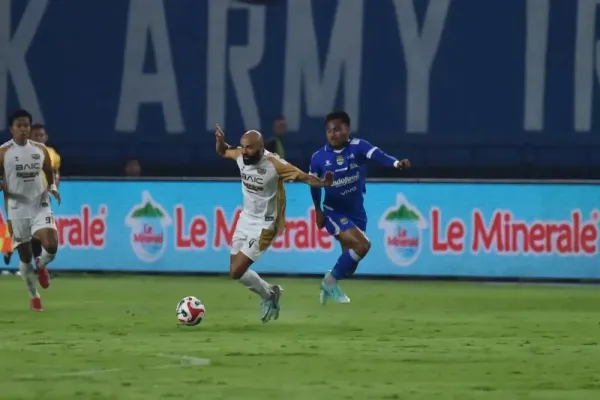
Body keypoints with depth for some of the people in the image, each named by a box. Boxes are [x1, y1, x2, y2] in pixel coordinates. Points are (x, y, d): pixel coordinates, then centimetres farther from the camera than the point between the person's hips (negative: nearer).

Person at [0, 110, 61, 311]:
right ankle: (34, 297, 21)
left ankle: (41, 266, 17)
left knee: (51, 245, -18)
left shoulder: (40, 149, 4)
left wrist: (53, 187, -3)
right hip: (18, 209, -1)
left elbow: (49, 172, 17)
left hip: (40, 206, 1)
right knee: (25, 257, 4)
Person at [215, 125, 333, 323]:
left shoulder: (275, 164, -26)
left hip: (264, 224, -7)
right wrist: (221, 141, -11)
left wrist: (322, 183, -44)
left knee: (236, 272, -11)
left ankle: (268, 296, 14)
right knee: (235, 270, 11)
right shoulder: (241, 156, -8)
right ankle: (270, 293, 32)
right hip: (246, 218, 7)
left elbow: (304, 177, -24)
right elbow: (223, 151, 12)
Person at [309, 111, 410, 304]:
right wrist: (318, 210, 12)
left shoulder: (358, 147, -15)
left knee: (350, 261, 14)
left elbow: (377, 155, -36)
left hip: (356, 212, 3)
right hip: (333, 212, -3)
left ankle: (329, 286, 42)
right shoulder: (318, 157, -13)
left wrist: (396, 163, -56)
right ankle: (330, 280, -6)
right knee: (362, 244, -24)